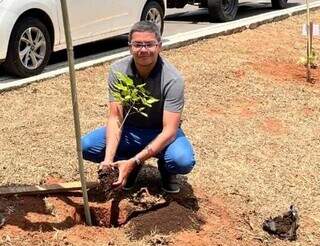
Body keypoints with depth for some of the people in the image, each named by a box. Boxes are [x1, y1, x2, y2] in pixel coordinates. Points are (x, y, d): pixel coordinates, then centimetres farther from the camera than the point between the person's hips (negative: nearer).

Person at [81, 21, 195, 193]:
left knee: (183, 161, -34)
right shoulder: (118, 71, -18)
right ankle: (131, 166, 6)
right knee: (86, 146, -21)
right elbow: (115, 118, -19)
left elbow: (169, 130, -30)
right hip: (129, 130, 3)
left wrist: (133, 161, -40)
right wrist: (108, 159, -36)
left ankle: (165, 167, 5)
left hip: (161, 132, -2)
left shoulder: (173, 79, -27)